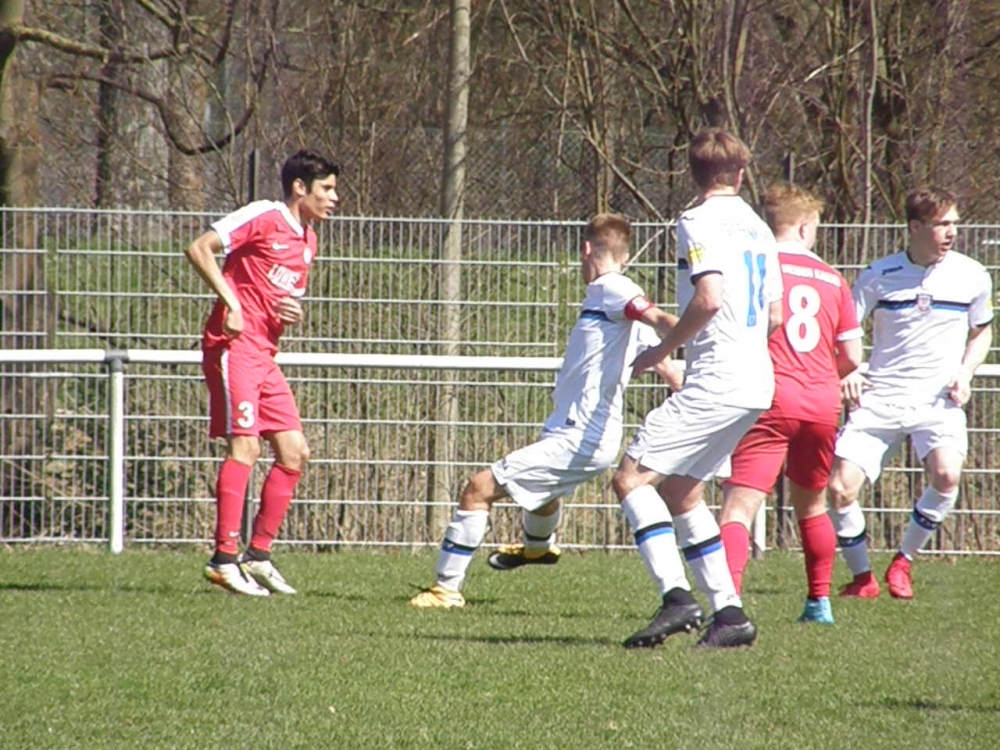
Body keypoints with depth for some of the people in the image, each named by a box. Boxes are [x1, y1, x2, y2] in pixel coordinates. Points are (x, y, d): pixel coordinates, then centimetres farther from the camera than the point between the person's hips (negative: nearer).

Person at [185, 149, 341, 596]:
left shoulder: (307, 241, 19)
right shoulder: (264, 217, -6)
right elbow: (199, 249, -12)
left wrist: (294, 312, 6)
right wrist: (230, 302, -18)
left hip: (265, 354, 9)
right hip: (233, 344, -9)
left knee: (294, 453, 5)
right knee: (244, 445, -16)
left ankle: (258, 555, 11)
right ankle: (224, 558, -16)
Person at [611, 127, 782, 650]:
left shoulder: (699, 222, -7)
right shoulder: (758, 229, 17)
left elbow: (709, 298, -20)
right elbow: (774, 316, 20)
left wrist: (664, 349, -7)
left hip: (715, 382, -9)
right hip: (758, 383, 9)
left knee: (632, 477, -10)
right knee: (680, 490, 16)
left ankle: (676, 595, -22)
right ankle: (728, 612, 12)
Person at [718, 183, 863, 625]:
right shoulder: (833, 280, 13)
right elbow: (852, 358, 14)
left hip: (772, 395, -4)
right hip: (824, 403, 4)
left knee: (740, 505, -13)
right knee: (810, 505, 25)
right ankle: (820, 602, 32)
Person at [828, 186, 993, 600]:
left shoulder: (972, 277, 2)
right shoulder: (880, 276, -1)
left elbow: (982, 332, 18)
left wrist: (965, 372, 0)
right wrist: (846, 372, -11)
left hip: (938, 401, 0)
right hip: (879, 399, 0)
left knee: (946, 473, -28)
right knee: (841, 487, -12)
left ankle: (903, 563, -4)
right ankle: (862, 577, 11)